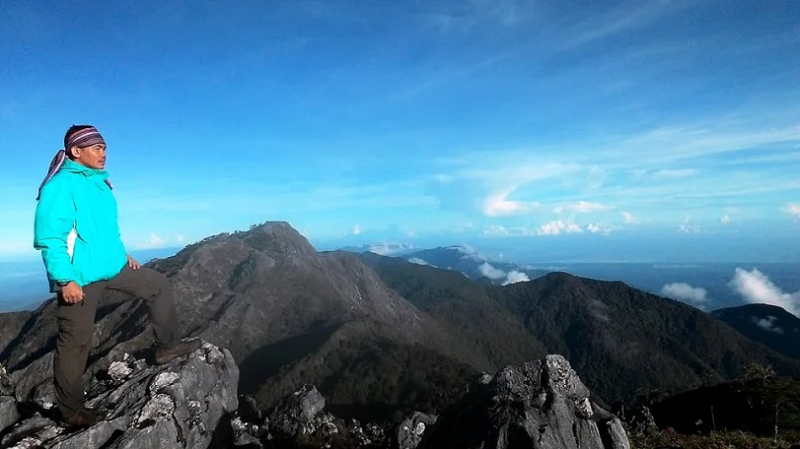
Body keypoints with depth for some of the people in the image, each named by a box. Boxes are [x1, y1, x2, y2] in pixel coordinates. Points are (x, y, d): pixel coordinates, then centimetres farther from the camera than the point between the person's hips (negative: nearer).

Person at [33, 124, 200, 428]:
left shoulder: (98, 181, 11)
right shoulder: (61, 185, -16)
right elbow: (49, 238, -21)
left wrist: (122, 254, 20)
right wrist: (65, 279, -24)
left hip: (112, 266, 9)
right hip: (80, 276, -8)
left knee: (157, 285, 12)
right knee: (76, 341, 2)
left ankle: (167, 346, 22)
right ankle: (71, 411, 18)